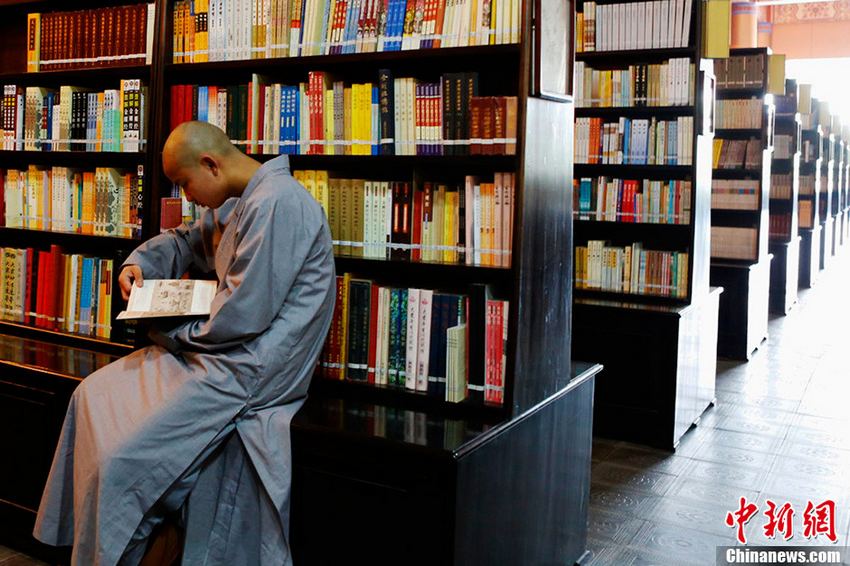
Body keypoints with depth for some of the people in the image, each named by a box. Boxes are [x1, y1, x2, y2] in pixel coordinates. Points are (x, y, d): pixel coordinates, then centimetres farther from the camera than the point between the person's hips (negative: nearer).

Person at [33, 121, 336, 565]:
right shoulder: (235, 203, 11)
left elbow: (243, 317, -24)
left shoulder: (275, 204, -22)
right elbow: (187, 241, 31)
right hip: (215, 351, 11)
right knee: (92, 395, 14)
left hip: (248, 369, -11)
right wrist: (138, 262, 12)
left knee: (121, 459, -13)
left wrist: (168, 332, -9)